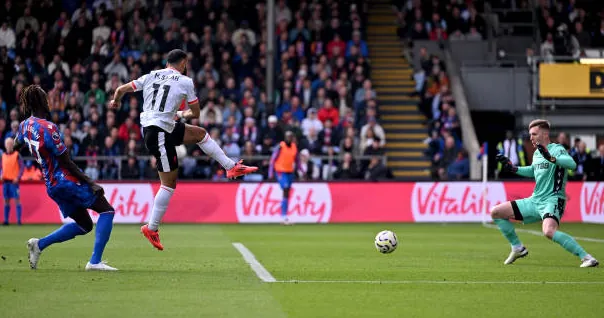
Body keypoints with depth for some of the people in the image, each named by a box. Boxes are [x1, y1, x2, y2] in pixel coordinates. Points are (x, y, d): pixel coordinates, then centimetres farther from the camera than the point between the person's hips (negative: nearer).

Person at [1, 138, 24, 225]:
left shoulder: (17, 155, -2)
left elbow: (22, 167, -4)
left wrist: (18, 177, -15)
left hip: (14, 181, -5)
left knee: (17, 200, -6)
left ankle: (19, 220, -6)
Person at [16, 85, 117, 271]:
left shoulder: (24, 126, 3)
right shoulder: (48, 128, -20)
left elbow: (15, 146, 26)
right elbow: (66, 162, -18)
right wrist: (91, 184, -14)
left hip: (51, 184, 9)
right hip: (66, 179, -9)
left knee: (84, 225, 20)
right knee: (107, 210, -2)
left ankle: (39, 244, 12)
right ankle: (95, 261, -13)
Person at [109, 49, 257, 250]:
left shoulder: (151, 76, 10)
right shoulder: (185, 82, -3)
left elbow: (121, 89, 15)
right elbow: (195, 114, 6)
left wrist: (116, 102, 37)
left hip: (148, 126, 8)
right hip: (160, 134, -8)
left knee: (200, 133, 21)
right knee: (169, 184, 0)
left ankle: (231, 167, 28)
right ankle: (151, 229, 3)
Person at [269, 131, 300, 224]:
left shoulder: (294, 147, 7)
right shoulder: (280, 146, -10)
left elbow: (297, 160, 17)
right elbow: (273, 159, -7)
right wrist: (271, 172, -11)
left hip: (290, 172, 6)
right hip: (281, 172, -6)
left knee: (287, 194, 8)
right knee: (285, 191, -18)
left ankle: (284, 216, 14)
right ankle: (283, 216, -20)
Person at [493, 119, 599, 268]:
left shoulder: (556, 149, -11)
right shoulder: (536, 153, 14)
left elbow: (571, 163, -32)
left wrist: (551, 158, -44)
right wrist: (513, 168, 25)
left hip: (552, 200, -9)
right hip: (535, 200, 9)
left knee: (549, 231, -38)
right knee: (496, 212, 8)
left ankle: (586, 257, -31)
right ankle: (518, 248, 20)